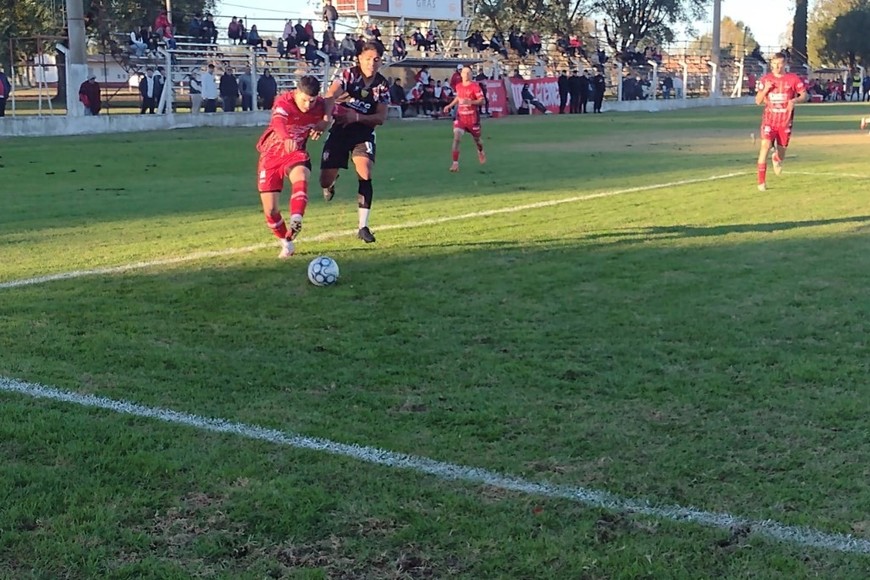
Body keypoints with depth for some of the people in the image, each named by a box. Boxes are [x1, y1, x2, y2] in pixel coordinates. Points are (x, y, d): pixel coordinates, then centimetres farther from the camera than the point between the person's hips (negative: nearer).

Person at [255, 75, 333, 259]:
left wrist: (325, 121, -12)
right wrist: (286, 139, -70)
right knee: (270, 210, -2)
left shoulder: (321, 105, -11)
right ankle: (286, 243, 23)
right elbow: (278, 122, -47)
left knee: (301, 176, -37)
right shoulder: (284, 102, -26)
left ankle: (296, 220, -51)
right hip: (271, 155, -2)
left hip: (296, 153, 2)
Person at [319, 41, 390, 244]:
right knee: (325, 181, -1)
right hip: (339, 130, -1)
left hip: (364, 133, 1)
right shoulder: (348, 74, -13)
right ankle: (331, 183, 41)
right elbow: (329, 96, -28)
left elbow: (381, 118, -6)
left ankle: (363, 227, -16)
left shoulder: (382, 85, -5)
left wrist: (357, 117, -22)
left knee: (365, 175, -22)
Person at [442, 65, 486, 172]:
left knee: (476, 139, 14)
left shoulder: (475, 86, -11)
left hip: (472, 117, -3)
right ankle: (455, 163, -15)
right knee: (456, 137, -16)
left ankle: (480, 152, 51)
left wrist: (470, 102, -28)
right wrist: (450, 105, 16)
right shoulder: (458, 86, 5)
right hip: (460, 116, 3)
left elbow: (482, 101, -14)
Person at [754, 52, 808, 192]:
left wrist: (795, 100, -20)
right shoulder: (765, 79, 0)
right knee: (765, 145, -22)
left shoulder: (793, 79, -3)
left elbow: (804, 95, 1)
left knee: (781, 154, 10)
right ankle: (761, 181, -17)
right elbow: (758, 101, 3)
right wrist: (765, 89, -16)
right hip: (769, 119, 0)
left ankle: (776, 159, 52)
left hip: (785, 121, 0)